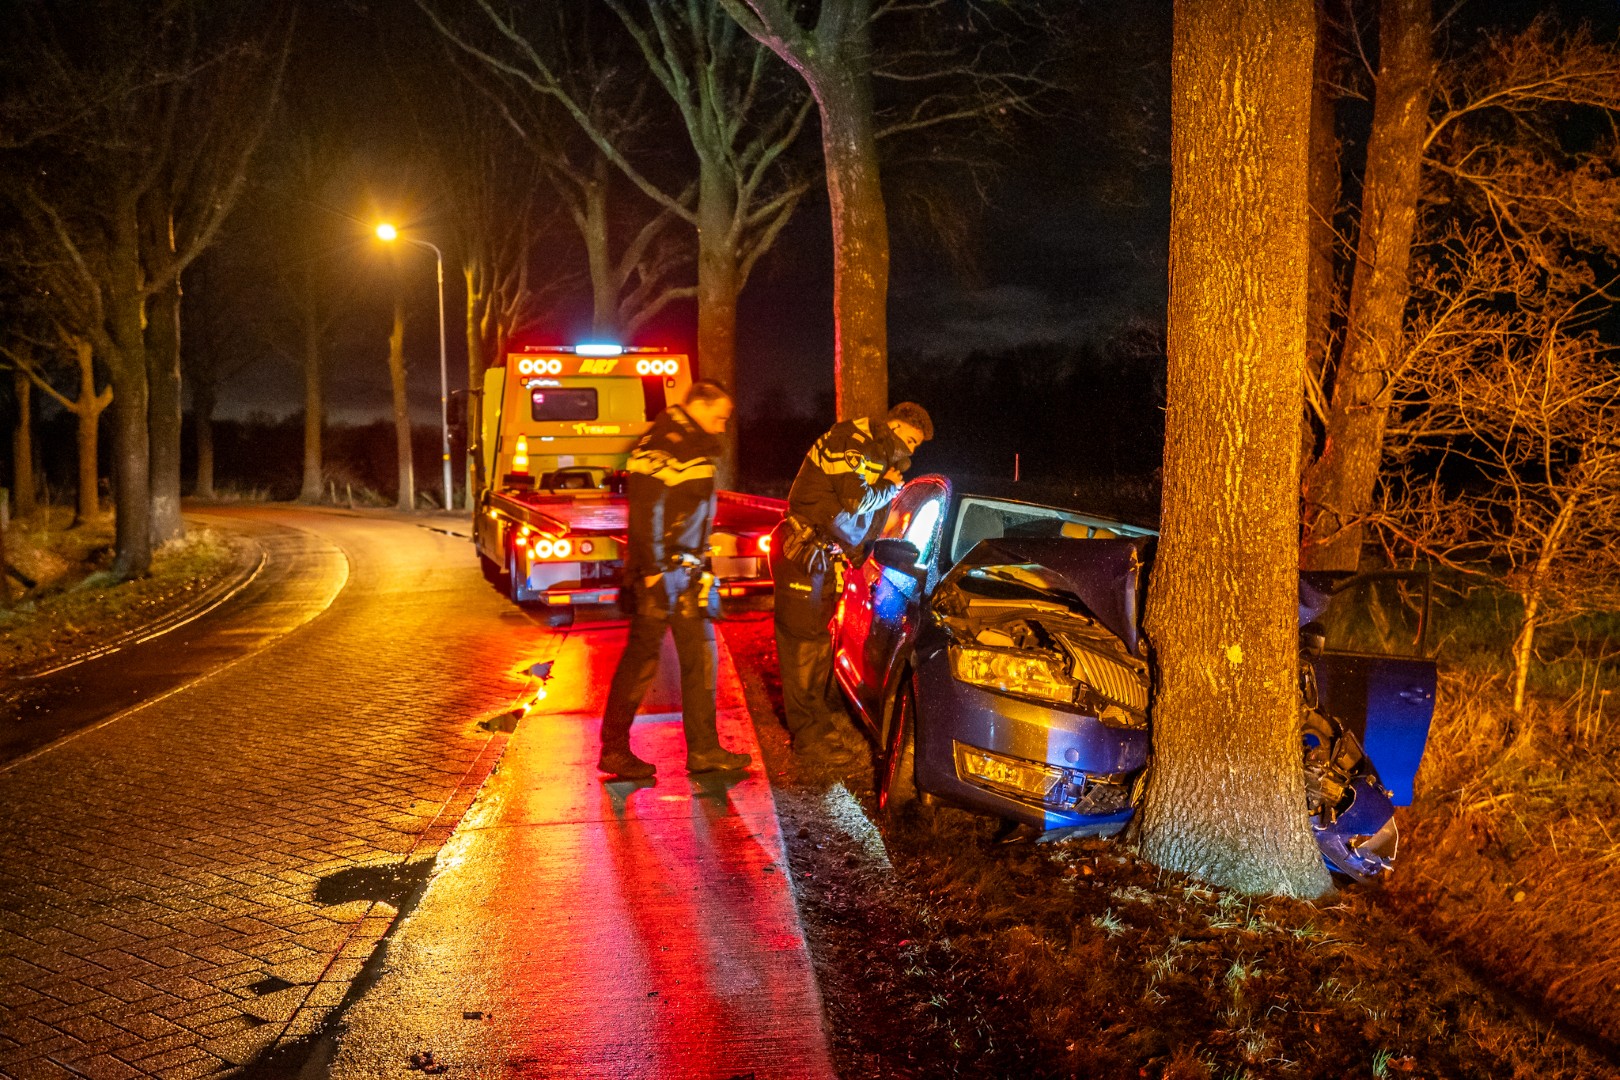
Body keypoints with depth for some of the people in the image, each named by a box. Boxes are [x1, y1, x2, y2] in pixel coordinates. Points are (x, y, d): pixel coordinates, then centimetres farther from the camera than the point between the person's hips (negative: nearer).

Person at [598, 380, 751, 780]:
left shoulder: (698, 446, 18)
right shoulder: (660, 444, -12)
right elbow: (646, 510, -20)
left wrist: (701, 567, 18)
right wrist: (652, 570, -23)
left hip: (690, 573, 10)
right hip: (660, 571, -9)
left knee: (701, 657, 9)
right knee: (642, 660, -4)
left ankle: (703, 749, 15)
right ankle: (614, 750, 5)